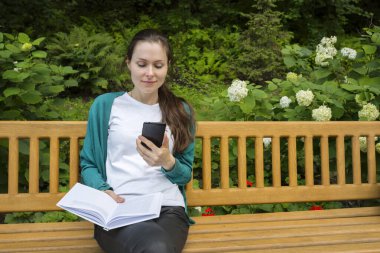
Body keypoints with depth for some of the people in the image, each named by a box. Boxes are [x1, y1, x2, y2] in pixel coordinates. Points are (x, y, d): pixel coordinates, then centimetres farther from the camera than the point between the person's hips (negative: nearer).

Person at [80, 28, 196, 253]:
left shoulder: (180, 111, 15)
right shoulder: (105, 105, 10)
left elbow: (186, 174, 14)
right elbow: (88, 163, 12)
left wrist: (168, 163, -9)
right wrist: (103, 191, -9)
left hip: (168, 209, 2)